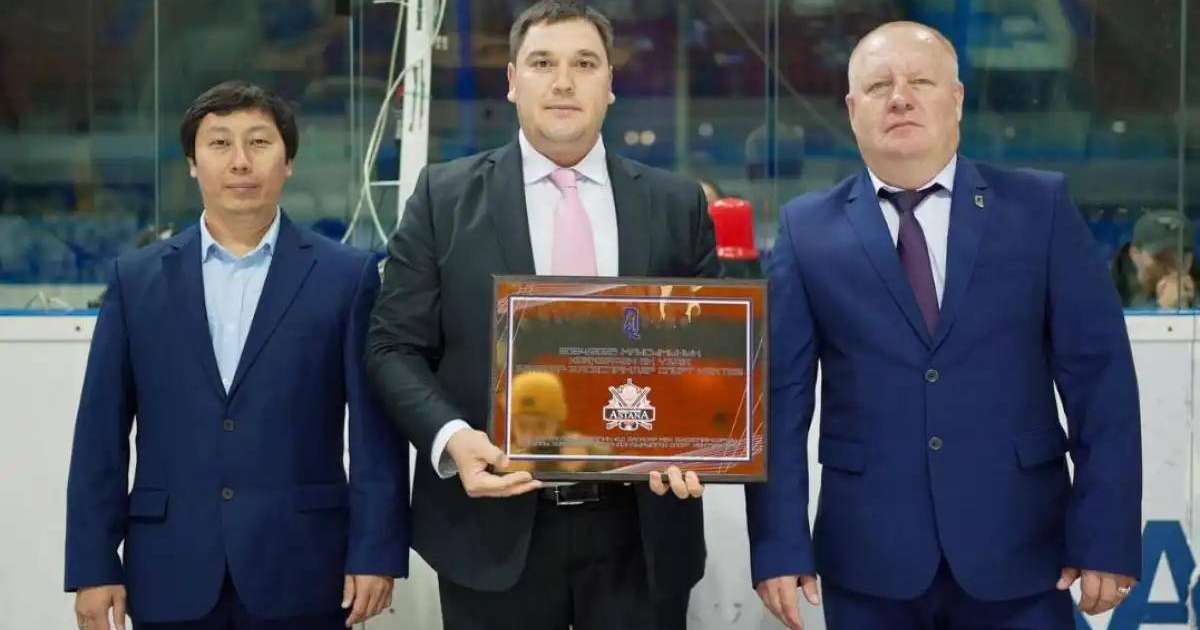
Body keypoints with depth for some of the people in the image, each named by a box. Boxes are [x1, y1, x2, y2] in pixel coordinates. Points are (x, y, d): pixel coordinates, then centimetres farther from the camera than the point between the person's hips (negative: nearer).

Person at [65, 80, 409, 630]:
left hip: (300, 575, -1)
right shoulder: (137, 278, 7)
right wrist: (94, 565, 0)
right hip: (171, 576, 2)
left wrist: (376, 553, -7)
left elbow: (375, 428, -1)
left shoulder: (346, 276, 2)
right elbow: (101, 432, 5)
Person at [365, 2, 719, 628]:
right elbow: (395, 346, 1)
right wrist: (451, 437, -16)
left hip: (642, 528, 2)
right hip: (496, 525, -1)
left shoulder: (676, 204, 7)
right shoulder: (445, 196, 3)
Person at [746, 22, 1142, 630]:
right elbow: (780, 395, 0)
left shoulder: (1041, 207, 3)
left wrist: (1106, 537, -5)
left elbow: (1098, 375, 0)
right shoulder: (807, 229, 3)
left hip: (1018, 552, 0)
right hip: (868, 559, 0)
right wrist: (780, 545, -7)